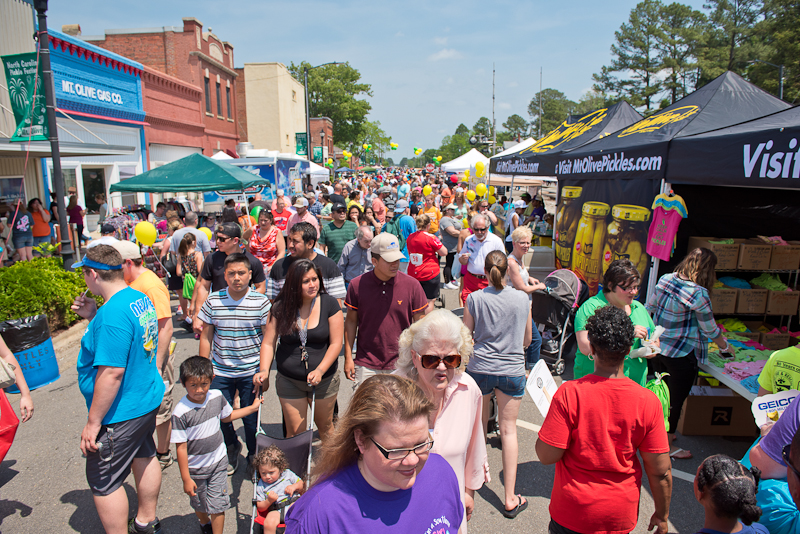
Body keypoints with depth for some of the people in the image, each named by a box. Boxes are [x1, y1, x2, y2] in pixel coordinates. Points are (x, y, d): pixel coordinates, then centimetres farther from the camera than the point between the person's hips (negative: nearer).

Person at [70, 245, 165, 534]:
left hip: (121, 413, -10)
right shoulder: (140, 298, 2)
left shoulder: (112, 313, -28)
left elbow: (112, 372, -29)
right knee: (143, 456, 25)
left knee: (103, 482, 7)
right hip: (148, 400, 10)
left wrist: (93, 422, -20)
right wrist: (94, 317, 6)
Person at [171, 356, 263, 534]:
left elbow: (227, 416, 11)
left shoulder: (217, 396, -11)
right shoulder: (181, 412, -25)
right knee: (199, 504, 22)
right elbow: (181, 448, -19)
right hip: (195, 468, -2)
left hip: (218, 462, 2)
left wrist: (252, 407, 13)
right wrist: (186, 479, -14)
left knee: (218, 505, 2)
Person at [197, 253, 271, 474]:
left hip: (251, 372, -2)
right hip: (220, 372, 2)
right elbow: (206, 337, 5)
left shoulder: (261, 302, -9)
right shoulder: (213, 301, -3)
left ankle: (254, 457, 35)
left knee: (251, 419, 8)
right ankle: (232, 449, 41)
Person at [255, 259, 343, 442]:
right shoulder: (281, 307, -5)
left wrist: (320, 370, -21)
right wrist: (264, 371, -18)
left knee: (325, 426, 17)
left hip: (324, 380, -1)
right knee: (295, 432, 6)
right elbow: (269, 343, -3)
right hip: (289, 382, 1)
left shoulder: (329, 304, -9)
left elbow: (336, 343, -10)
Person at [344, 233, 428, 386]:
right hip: (366, 365, 0)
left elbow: (419, 323, 1)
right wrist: (348, 357, 2)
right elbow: (351, 321, 4)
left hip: (401, 365, 0)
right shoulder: (357, 285, -6)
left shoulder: (411, 285, -6)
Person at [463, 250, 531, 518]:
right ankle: (510, 498, 14)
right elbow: (527, 340, 7)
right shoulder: (523, 299, -5)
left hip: (479, 368, 0)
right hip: (512, 370, 0)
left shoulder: (474, 298, -9)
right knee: (508, 430, 10)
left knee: (479, 426, 20)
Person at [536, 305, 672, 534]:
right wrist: (662, 515, 7)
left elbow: (547, 456, -20)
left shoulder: (569, 394, -24)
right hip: (622, 516, 3)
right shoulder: (648, 401, -16)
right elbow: (661, 471, -9)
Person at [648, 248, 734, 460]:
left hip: (657, 348, 7)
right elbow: (710, 329, -9)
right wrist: (726, 347, 9)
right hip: (681, 355, -7)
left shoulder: (665, 279, -2)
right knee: (676, 400, 9)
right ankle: (667, 446, 24)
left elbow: (649, 309, 9)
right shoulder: (699, 294, -20)